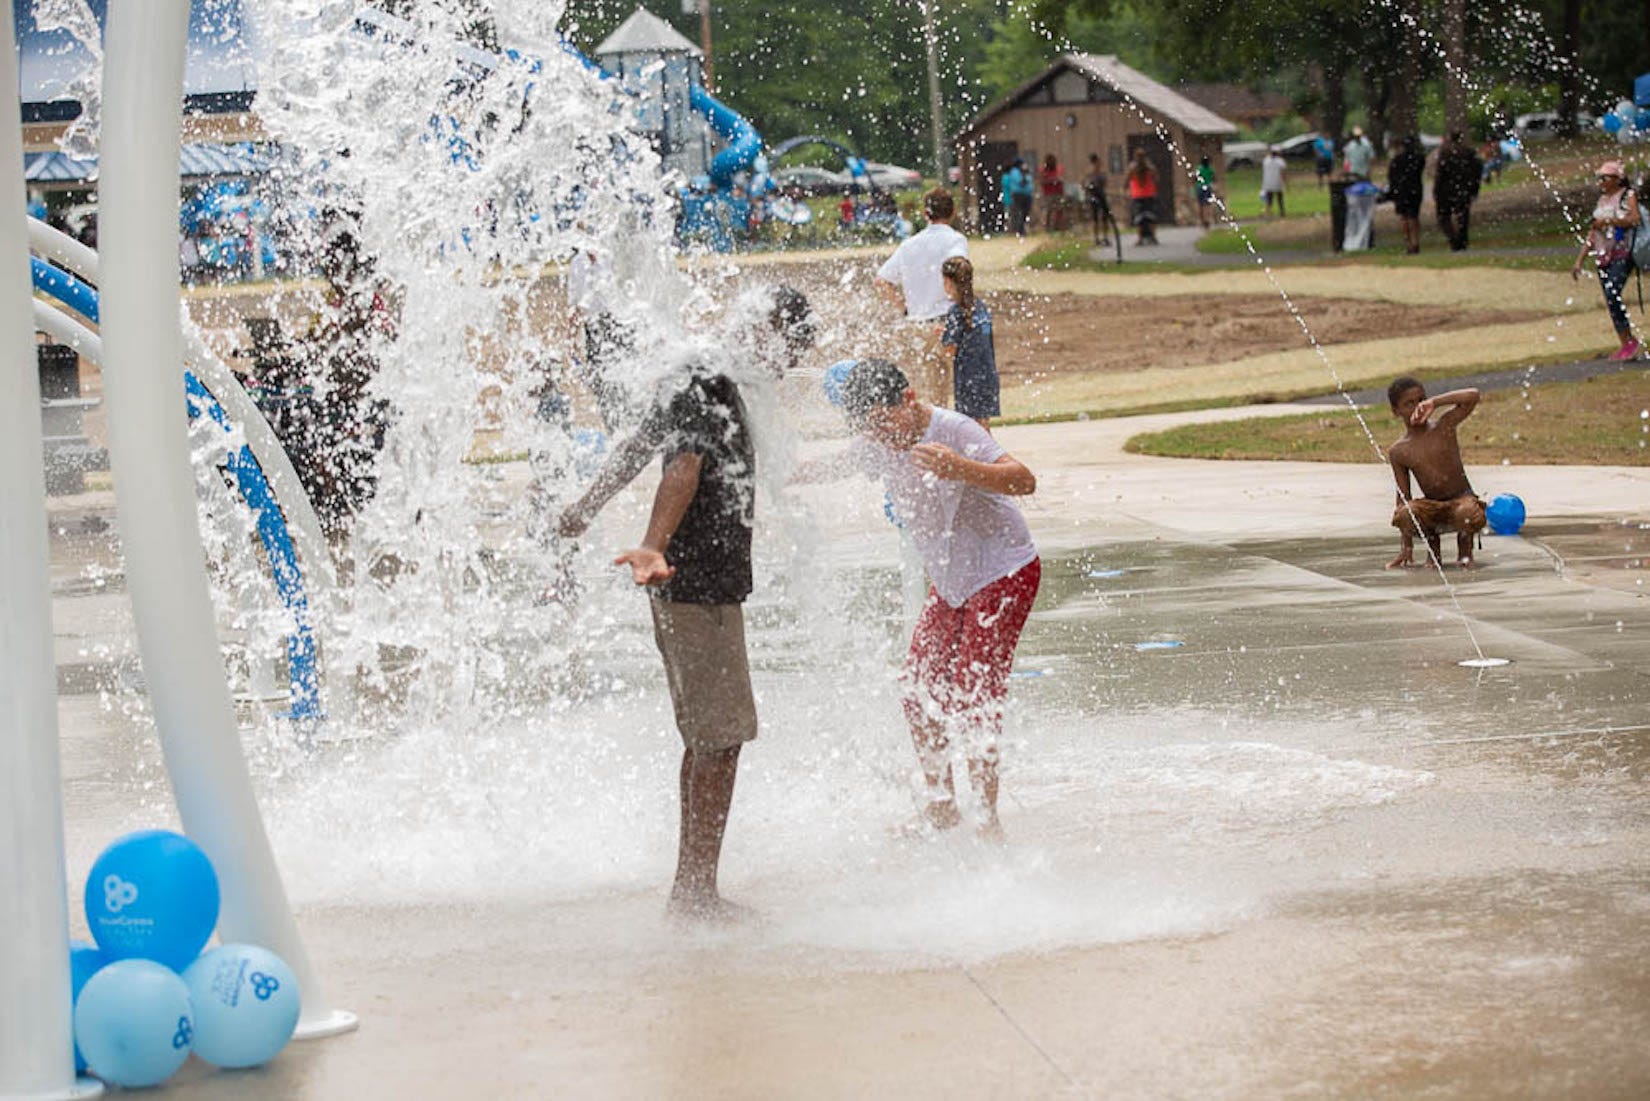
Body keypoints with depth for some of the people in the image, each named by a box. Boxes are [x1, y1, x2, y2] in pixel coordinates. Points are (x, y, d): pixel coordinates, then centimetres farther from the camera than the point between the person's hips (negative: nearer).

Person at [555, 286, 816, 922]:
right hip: (700, 588, -10)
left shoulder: (708, 382, 17)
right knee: (720, 740, -8)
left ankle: (689, 888, 19)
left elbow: (639, 446, 29)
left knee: (707, 740, 14)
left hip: (700, 588, 10)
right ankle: (698, 894, -5)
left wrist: (587, 508, 41)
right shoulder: (713, 388, -15)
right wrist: (654, 547, -45)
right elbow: (686, 467, -31)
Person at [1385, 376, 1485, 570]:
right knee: (1402, 515, -30)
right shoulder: (1399, 452, -1)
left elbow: (1473, 396, -17)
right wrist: (1407, 547, -3)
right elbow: (1403, 496, 0)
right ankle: (1433, 547, 2)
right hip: (1432, 506, 2)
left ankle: (1465, 549, 0)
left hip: (1462, 499, -1)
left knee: (1470, 515, -37)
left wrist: (1434, 402, -22)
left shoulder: (1444, 426, -4)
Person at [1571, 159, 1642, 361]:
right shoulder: (1602, 199, 18)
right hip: (1603, 256, 7)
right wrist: (1580, 261, 16)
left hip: (1622, 255, -7)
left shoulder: (1628, 195, -1)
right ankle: (1625, 345, 8)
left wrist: (1608, 220, -15)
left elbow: (1636, 219, -18)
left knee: (1612, 294, -22)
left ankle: (1630, 340, -13)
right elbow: (1592, 232, 19)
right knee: (1611, 301, 3)